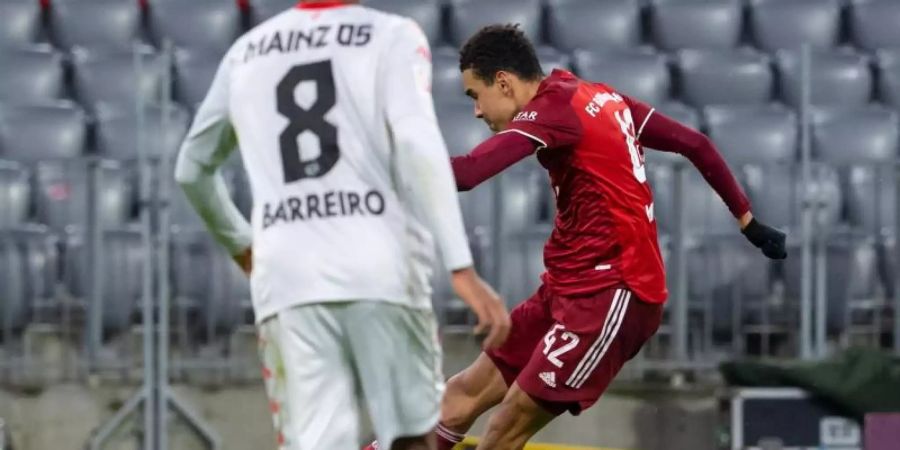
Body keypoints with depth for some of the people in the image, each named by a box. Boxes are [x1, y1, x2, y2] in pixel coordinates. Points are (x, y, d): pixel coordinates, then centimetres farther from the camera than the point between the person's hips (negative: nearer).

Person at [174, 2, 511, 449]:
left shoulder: (246, 52, 20)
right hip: (379, 269, -3)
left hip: (285, 278, 3)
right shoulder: (391, 36, 6)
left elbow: (192, 169, 30)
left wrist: (239, 244, 48)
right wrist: (462, 269, -15)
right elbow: (417, 145, -10)